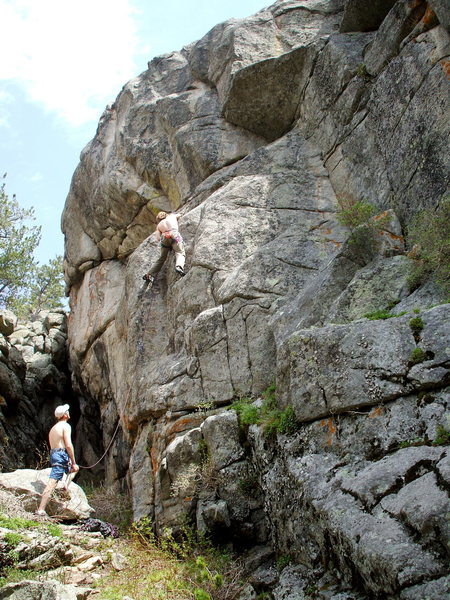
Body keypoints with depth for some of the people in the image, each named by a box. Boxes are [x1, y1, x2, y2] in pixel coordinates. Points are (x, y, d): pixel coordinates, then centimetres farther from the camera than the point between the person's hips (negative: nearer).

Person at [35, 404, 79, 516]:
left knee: (75, 468, 25)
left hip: (53, 455, 8)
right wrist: (73, 462, -10)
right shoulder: (65, 426, -5)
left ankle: (66, 485, 3)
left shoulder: (53, 428, 22)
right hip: (62, 455, -8)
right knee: (52, 483, -5)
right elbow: (68, 445, -15)